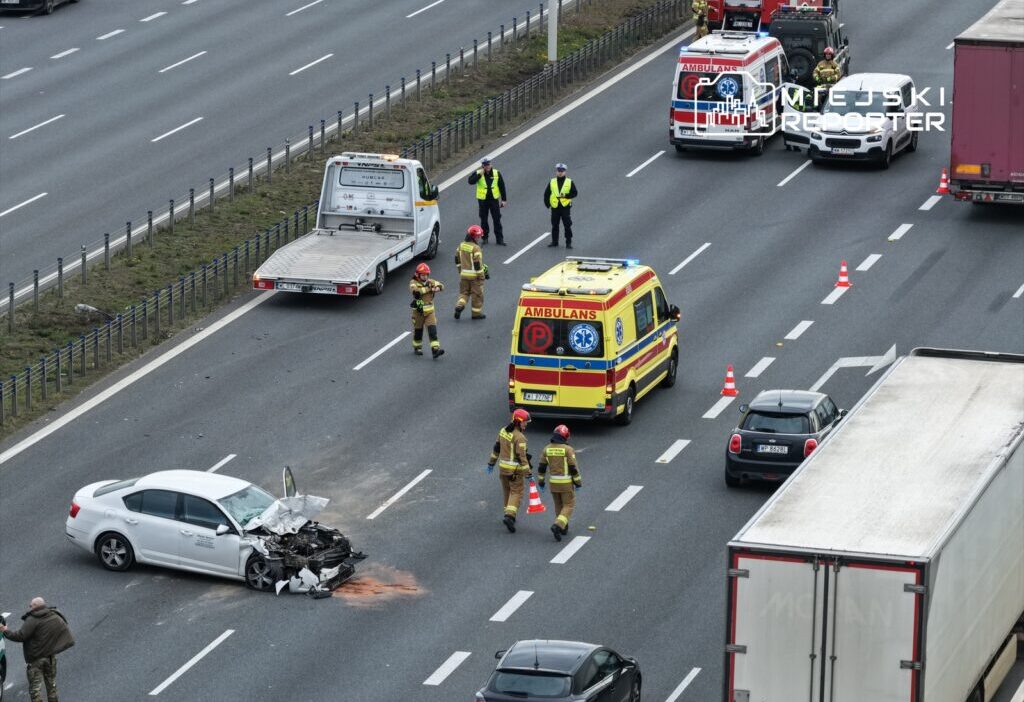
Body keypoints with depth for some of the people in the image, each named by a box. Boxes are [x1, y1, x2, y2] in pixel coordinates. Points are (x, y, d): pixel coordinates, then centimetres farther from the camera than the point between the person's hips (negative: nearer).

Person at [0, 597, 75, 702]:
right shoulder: (57, 618, 3)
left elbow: (21, 636, -22)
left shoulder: (32, 620, -19)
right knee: (51, 686, 20)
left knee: (35, 688, 0)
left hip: (35, 659, -6)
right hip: (51, 658, 6)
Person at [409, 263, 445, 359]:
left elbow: (441, 285, 2)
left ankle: (435, 349, -16)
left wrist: (437, 287, -23)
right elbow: (415, 291, -29)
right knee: (418, 330, 12)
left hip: (430, 311, 2)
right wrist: (429, 288, -23)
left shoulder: (430, 281, 5)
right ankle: (417, 348, 32)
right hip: (418, 311, -2)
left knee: (432, 330, -9)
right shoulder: (413, 283, -10)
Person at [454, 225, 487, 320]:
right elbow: (477, 263, -20)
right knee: (477, 294, 8)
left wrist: (460, 270, 27)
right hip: (474, 275, -6)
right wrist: (481, 275, -11)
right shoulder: (475, 248, -19)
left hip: (464, 274, 6)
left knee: (464, 292, 17)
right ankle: (477, 313, 16)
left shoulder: (461, 246, 4)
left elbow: (457, 259, 14)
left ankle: (459, 305, -6)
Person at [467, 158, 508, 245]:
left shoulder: (496, 173, -2)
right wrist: (480, 174, -26)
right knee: (483, 220, 8)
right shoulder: (477, 173, -6)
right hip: (483, 200, 0)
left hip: (494, 199, 0)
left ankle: (499, 239, 7)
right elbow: (471, 181, -22)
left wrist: (504, 199, 2)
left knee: (497, 220, 1)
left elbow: (502, 186, 3)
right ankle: (485, 237, 22)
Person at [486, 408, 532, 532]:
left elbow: (496, 448, 13)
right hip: (515, 470, -7)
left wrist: (491, 462, 24)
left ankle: (509, 514, 30)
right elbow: (522, 456, -21)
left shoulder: (504, 430, 3)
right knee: (517, 492, -1)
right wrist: (528, 473, -17)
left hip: (502, 467, 7)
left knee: (507, 491, 20)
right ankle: (509, 516, -15)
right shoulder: (519, 437, -20)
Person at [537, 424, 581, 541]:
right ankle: (557, 526, -14)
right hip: (567, 483, -4)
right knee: (568, 506, 5)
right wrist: (578, 483, -3)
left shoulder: (547, 449, -1)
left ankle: (563, 527, 31)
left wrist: (540, 482, 13)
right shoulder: (568, 449, -14)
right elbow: (574, 468, -13)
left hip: (553, 482, 4)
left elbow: (541, 467, 3)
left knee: (558, 505, 22)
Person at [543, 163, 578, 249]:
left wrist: (566, 195, -17)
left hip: (566, 206, -2)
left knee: (567, 225, -4)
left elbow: (575, 193, -1)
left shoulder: (569, 182, 1)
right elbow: (546, 193, 11)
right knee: (554, 225, 9)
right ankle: (554, 241, 20)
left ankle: (568, 242, 2)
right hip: (555, 207, 2)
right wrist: (547, 203, 0)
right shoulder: (552, 182, 7)